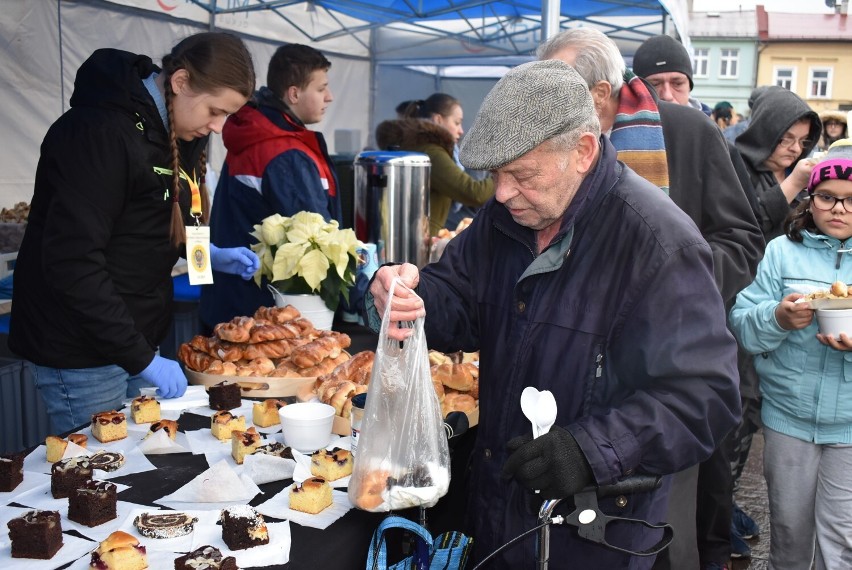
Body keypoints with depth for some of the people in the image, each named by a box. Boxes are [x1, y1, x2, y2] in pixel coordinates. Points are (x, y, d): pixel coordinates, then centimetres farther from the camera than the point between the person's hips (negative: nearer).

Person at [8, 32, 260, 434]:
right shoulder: (100, 132, -21)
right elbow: (72, 264, -25)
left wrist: (210, 255, 3)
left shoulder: (174, 130, 6)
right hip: (81, 351, -8)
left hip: (136, 338, 8)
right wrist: (142, 358, -22)